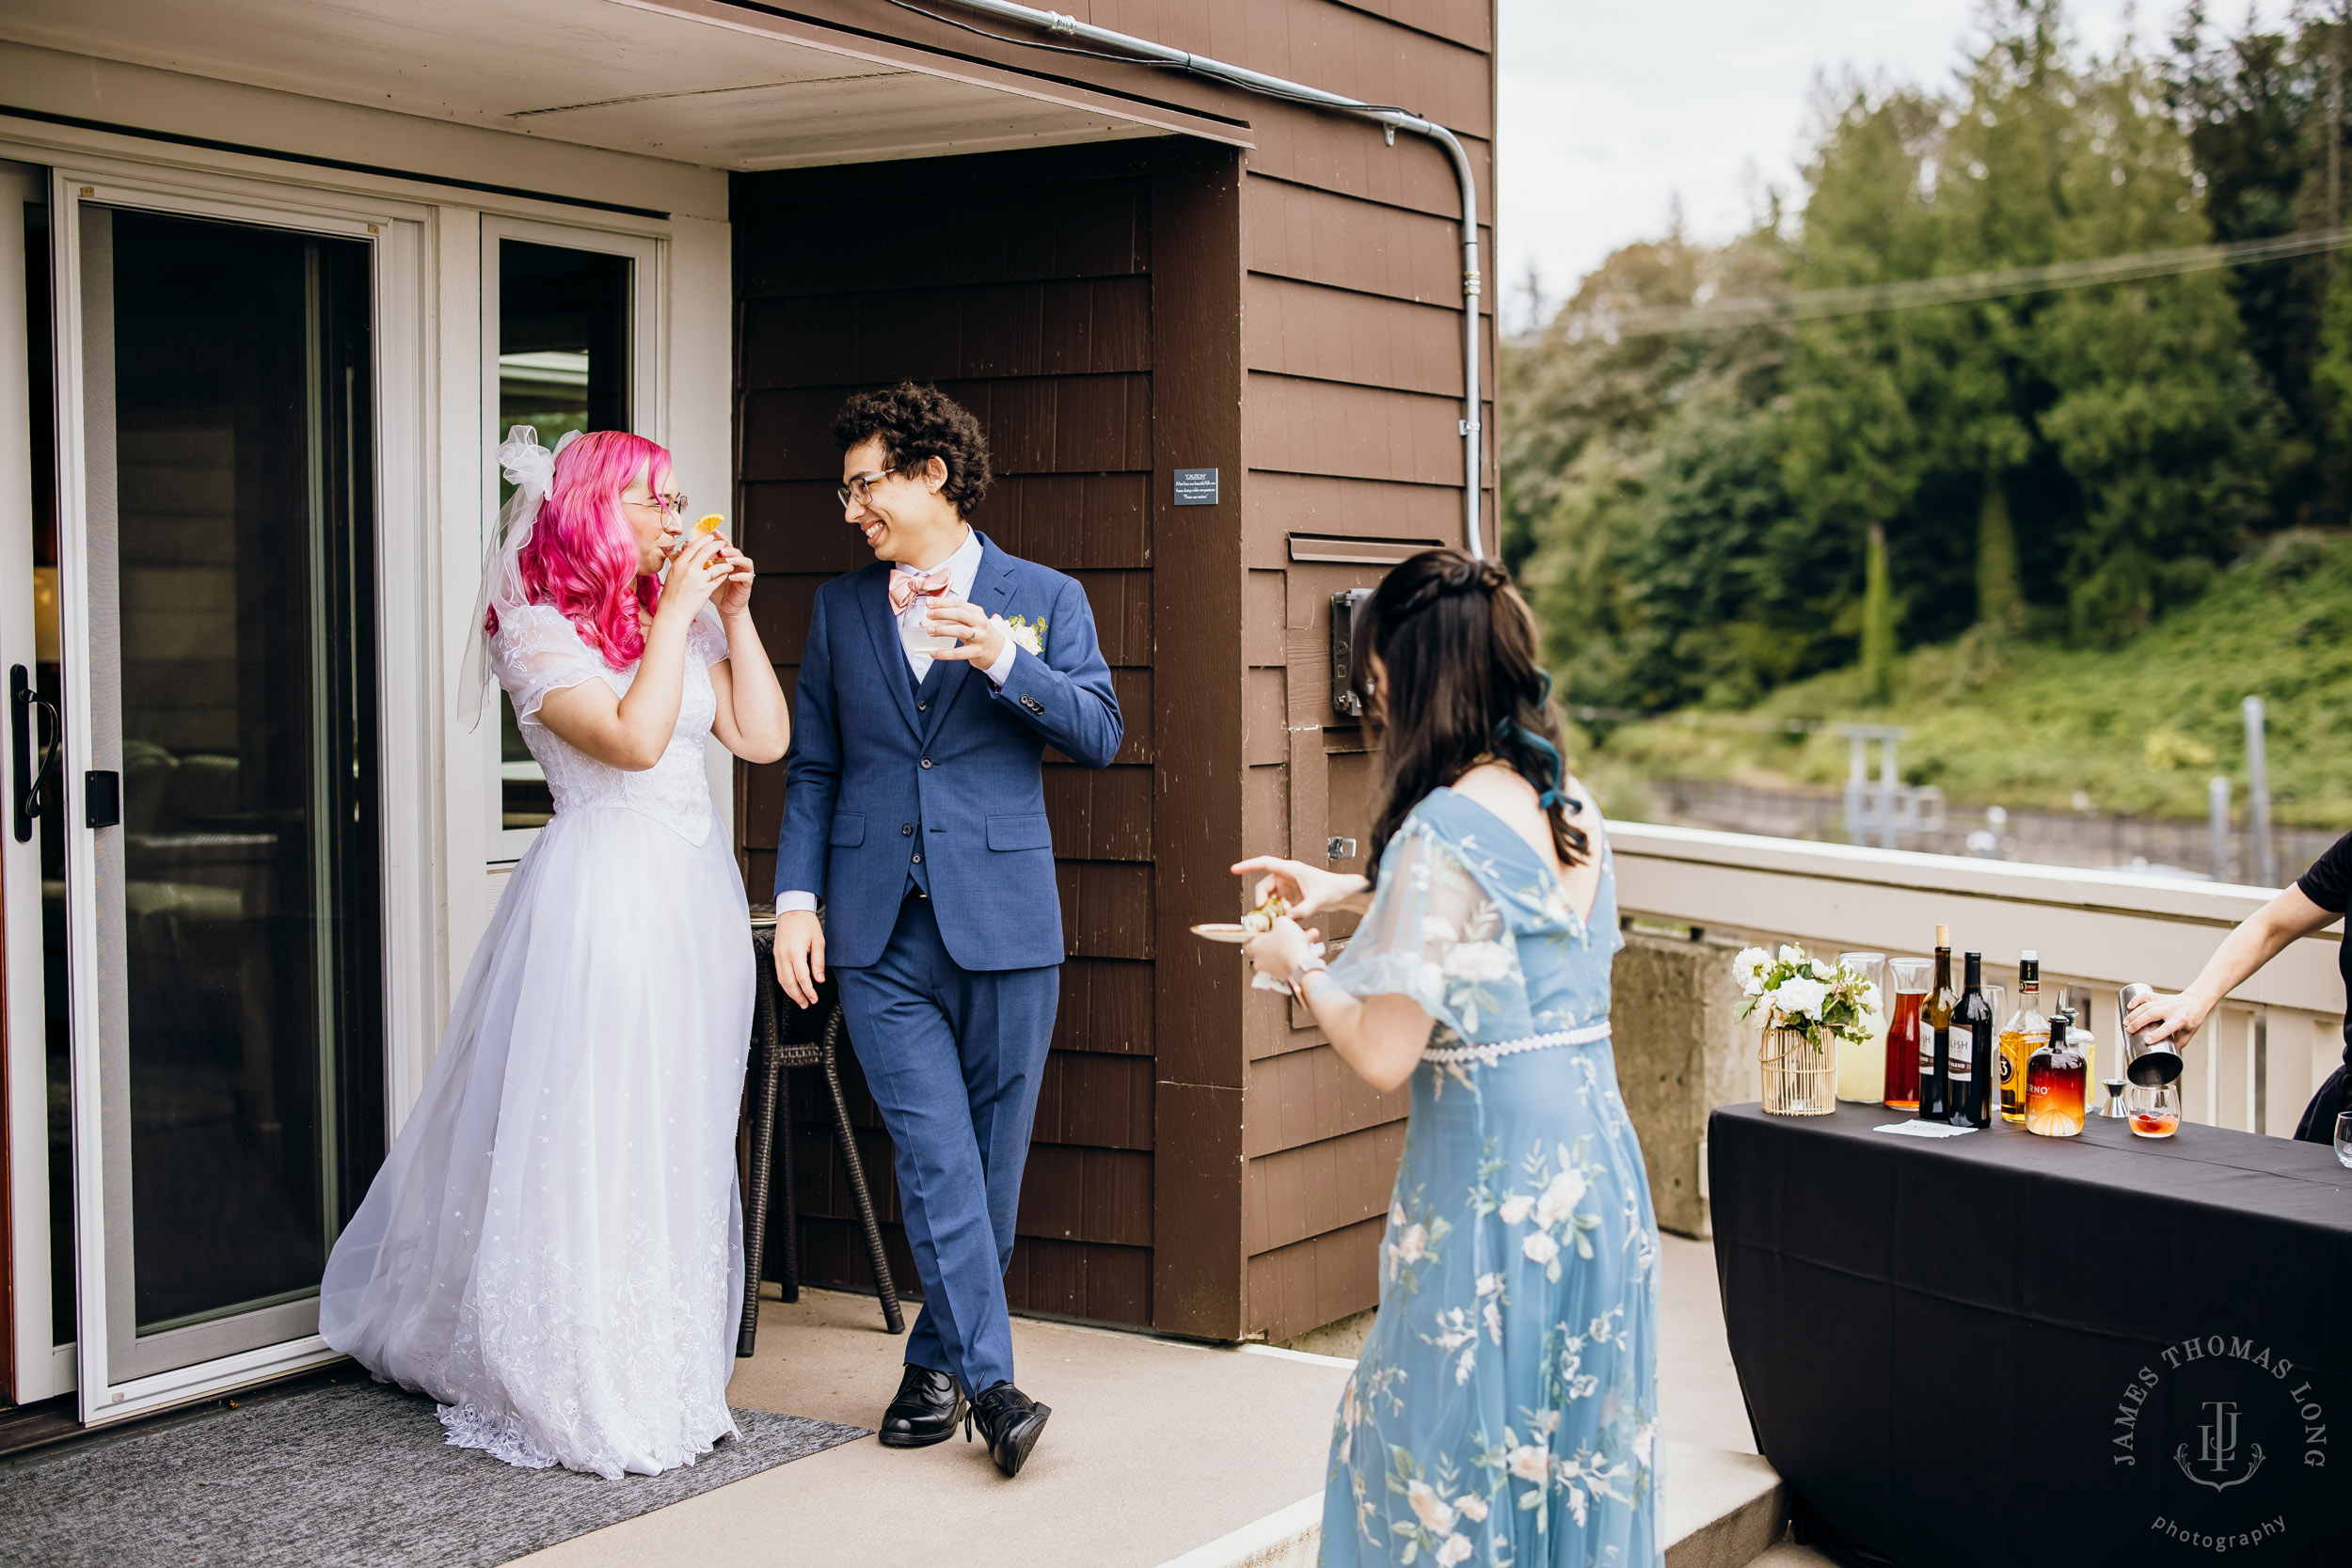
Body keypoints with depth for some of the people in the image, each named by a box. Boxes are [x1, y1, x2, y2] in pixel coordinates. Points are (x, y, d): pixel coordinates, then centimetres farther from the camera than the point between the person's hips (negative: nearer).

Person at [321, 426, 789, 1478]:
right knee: (589, 1140, -4)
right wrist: (674, 615, -14)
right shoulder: (538, 630, -7)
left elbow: (763, 738, 6)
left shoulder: (686, 623, 13)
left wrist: (735, 615, 4)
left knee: (683, 1142, 11)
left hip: (695, 894, 7)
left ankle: (665, 1372, 22)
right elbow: (633, 737, -21)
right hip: (601, 893, -7)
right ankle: (582, 1393, 7)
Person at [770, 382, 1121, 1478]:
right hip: (879, 934, 1)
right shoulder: (840, 607, 12)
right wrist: (797, 900, 4)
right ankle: (989, 1383, -6)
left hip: (1003, 925, 0)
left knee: (991, 1161, 6)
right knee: (936, 1161, -9)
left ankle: (938, 1360, 21)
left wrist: (1003, 659, -17)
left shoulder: (1044, 598, 6)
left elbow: (1099, 734, -3)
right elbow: (812, 767, 13)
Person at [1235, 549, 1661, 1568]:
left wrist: (1298, 967, -2)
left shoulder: (1441, 834, -19)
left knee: (1455, 1463, 8)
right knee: (1584, 1452, 18)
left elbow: (1382, 1055, -19)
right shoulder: (1571, 809, 5)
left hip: (1488, 1177, -8)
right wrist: (1348, 894, 26)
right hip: (1599, 1166, 8)